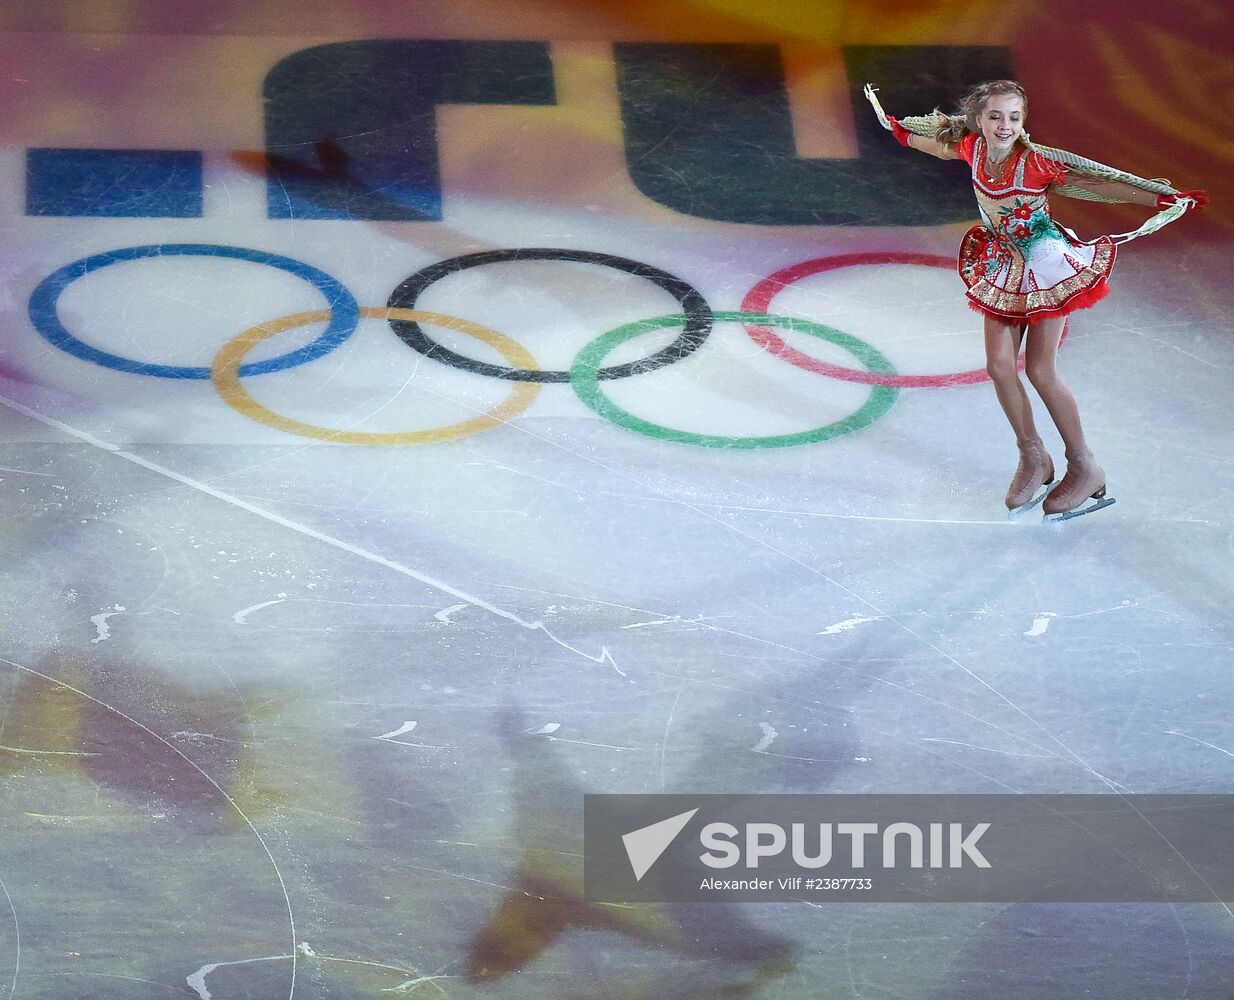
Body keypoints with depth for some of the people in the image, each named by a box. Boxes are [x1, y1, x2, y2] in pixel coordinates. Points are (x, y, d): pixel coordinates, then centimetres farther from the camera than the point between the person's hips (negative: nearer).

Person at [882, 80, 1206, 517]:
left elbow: (1095, 185, -23)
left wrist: (1161, 199, -31)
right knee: (999, 365, -1)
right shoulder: (973, 148, -8)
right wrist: (904, 136, 33)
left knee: (1040, 371, -5)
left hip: (1045, 267, -5)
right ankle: (1033, 460, 17)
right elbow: (941, 145, 16)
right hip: (1002, 268, 6)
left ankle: (1085, 468, 10)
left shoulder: (1036, 162, -23)